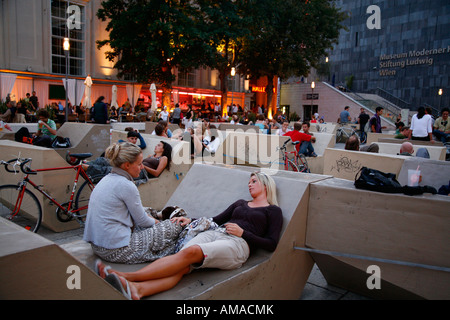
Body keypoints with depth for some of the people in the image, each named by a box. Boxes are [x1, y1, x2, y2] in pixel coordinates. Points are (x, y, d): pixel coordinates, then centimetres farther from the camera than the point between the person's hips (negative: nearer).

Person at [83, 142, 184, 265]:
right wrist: (156, 222, 12)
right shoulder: (126, 185, -19)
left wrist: (153, 220, 15)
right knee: (174, 227, -5)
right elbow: (142, 221, -8)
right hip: (116, 251, -10)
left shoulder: (107, 179, 9)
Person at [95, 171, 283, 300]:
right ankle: (136, 290, -51)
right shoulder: (240, 203, 32)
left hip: (237, 243, -5)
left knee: (190, 252, -32)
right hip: (213, 234, 5)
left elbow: (271, 244, 4)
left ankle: (128, 276, -40)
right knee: (182, 267, -27)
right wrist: (191, 221, 13)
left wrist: (242, 232, -6)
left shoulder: (273, 211, 15)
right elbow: (216, 220, 27)